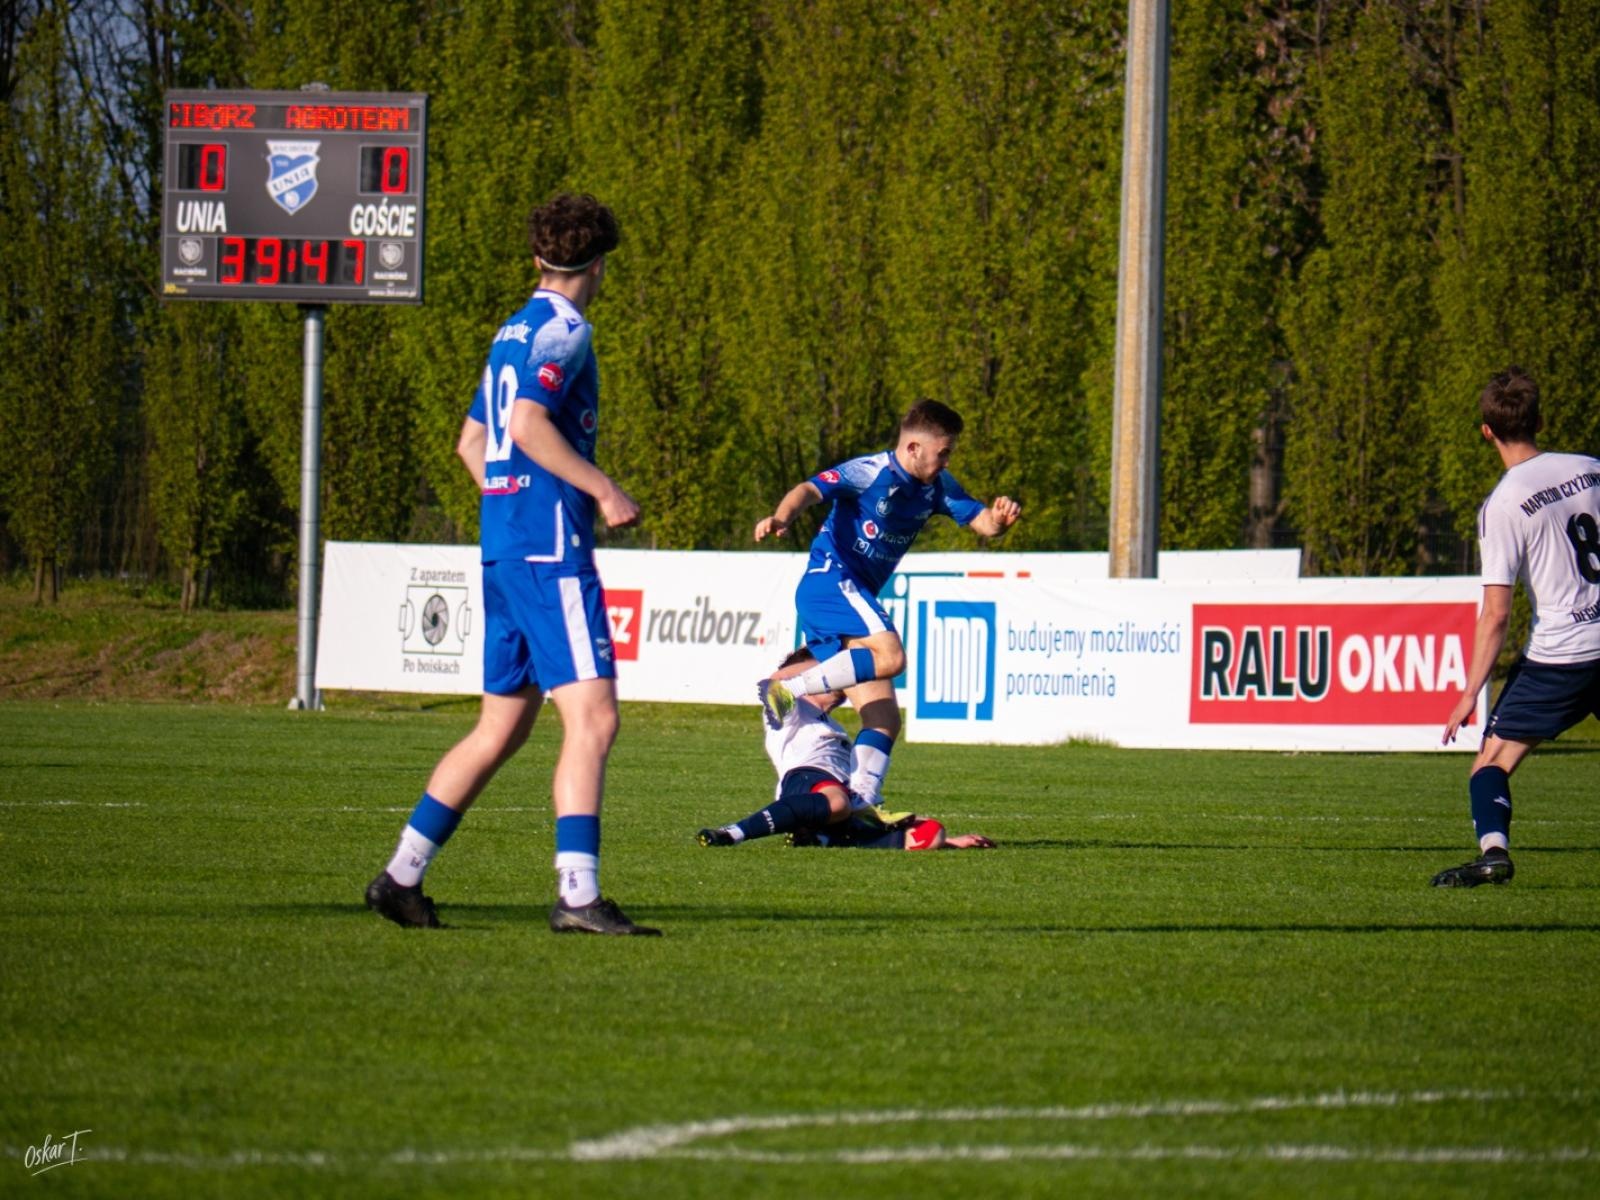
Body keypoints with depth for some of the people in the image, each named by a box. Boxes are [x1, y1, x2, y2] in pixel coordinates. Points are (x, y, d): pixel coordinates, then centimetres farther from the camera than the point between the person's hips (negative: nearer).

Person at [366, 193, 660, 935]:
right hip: (550, 547, -10)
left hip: (503, 547, 10)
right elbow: (528, 424, -21)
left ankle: (402, 875, 16)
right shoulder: (563, 330, -8)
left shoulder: (517, 331, 19)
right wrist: (604, 491, -18)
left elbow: (472, 440, 24)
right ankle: (577, 895, -21)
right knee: (592, 718, -13)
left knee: (501, 728, 15)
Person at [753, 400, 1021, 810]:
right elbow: (810, 490, -24)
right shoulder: (870, 472, -12)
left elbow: (979, 522, 13)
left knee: (885, 720, 3)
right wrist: (781, 518, -45)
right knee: (889, 655, -33)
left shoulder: (935, 486, 12)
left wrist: (999, 518, -12)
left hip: (855, 596, 9)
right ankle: (785, 690, -30)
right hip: (829, 579, -9)